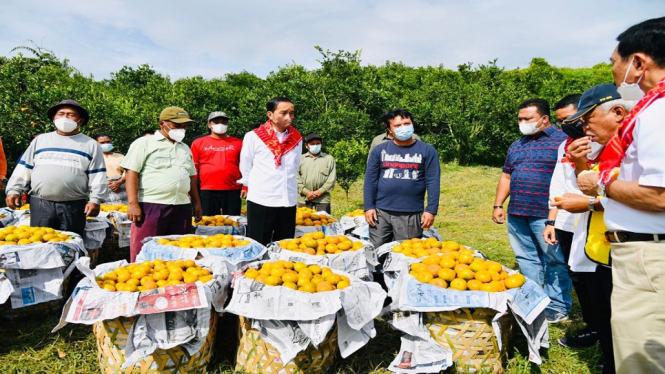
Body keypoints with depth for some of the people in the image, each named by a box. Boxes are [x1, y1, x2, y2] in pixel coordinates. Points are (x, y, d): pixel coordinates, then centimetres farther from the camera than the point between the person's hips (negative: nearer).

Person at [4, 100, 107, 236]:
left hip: (74, 207, -2)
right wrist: (14, 190, 6)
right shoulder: (40, 140, 16)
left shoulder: (91, 145, 8)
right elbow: (24, 168, 16)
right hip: (40, 205, 2)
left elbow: (98, 176, 2)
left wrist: (95, 200, -7)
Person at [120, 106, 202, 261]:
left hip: (182, 207, 6)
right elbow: (131, 172, -5)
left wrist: (197, 203, 18)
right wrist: (133, 203, -14)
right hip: (150, 206, -5)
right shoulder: (144, 143, 2)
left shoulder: (185, 148, 21)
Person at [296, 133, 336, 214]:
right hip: (303, 200, 0)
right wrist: (306, 192, -10)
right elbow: (296, 179, 2)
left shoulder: (329, 158, 12)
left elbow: (332, 179, 4)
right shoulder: (300, 159, 12)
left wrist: (320, 191, -8)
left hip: (322, 200, 0)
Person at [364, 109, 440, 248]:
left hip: (411, 215, -1)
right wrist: (368, 207, -2)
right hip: (381, 213, 2)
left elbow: (433, 183, -1)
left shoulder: (427, 151, 3)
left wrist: (431, 210, -8)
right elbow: (370, 180, 6)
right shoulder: (379, 150, 7)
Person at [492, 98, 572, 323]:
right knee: (526, 259, 12)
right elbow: (506, 177, 22)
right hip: (516, 214, 7)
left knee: (555, 261, 1)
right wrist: (498, 205, 14)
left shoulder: (561, 141, -3)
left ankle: (557, 307, 12)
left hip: (545, 214, -6)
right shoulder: (516, 146, 19)